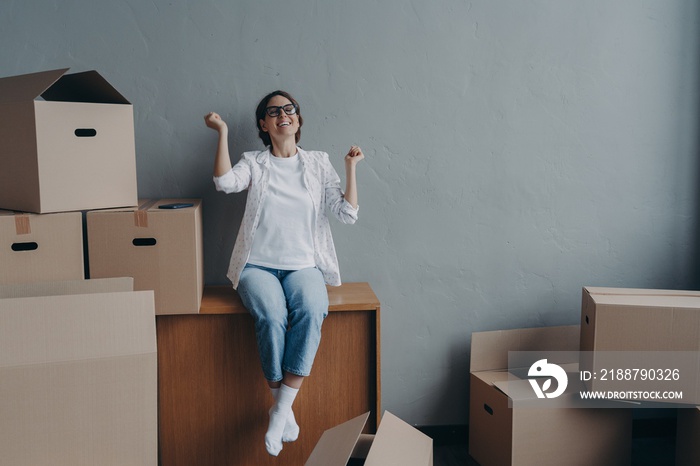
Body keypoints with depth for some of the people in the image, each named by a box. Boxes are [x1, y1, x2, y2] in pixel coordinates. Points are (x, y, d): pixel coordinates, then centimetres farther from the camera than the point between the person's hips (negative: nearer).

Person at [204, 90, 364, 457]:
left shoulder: (318, 163, 12)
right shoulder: (254, 163, 10)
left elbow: (347, 214, 4)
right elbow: (225, 182, -13)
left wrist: (350, 168, -4)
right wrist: (223, 133, -14)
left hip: (303, 264, 1)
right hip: (258, 265, -1)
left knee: (312, 311, -33)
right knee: (272, 316, -32)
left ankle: (281, 409, -26)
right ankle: (285, 410, -17)